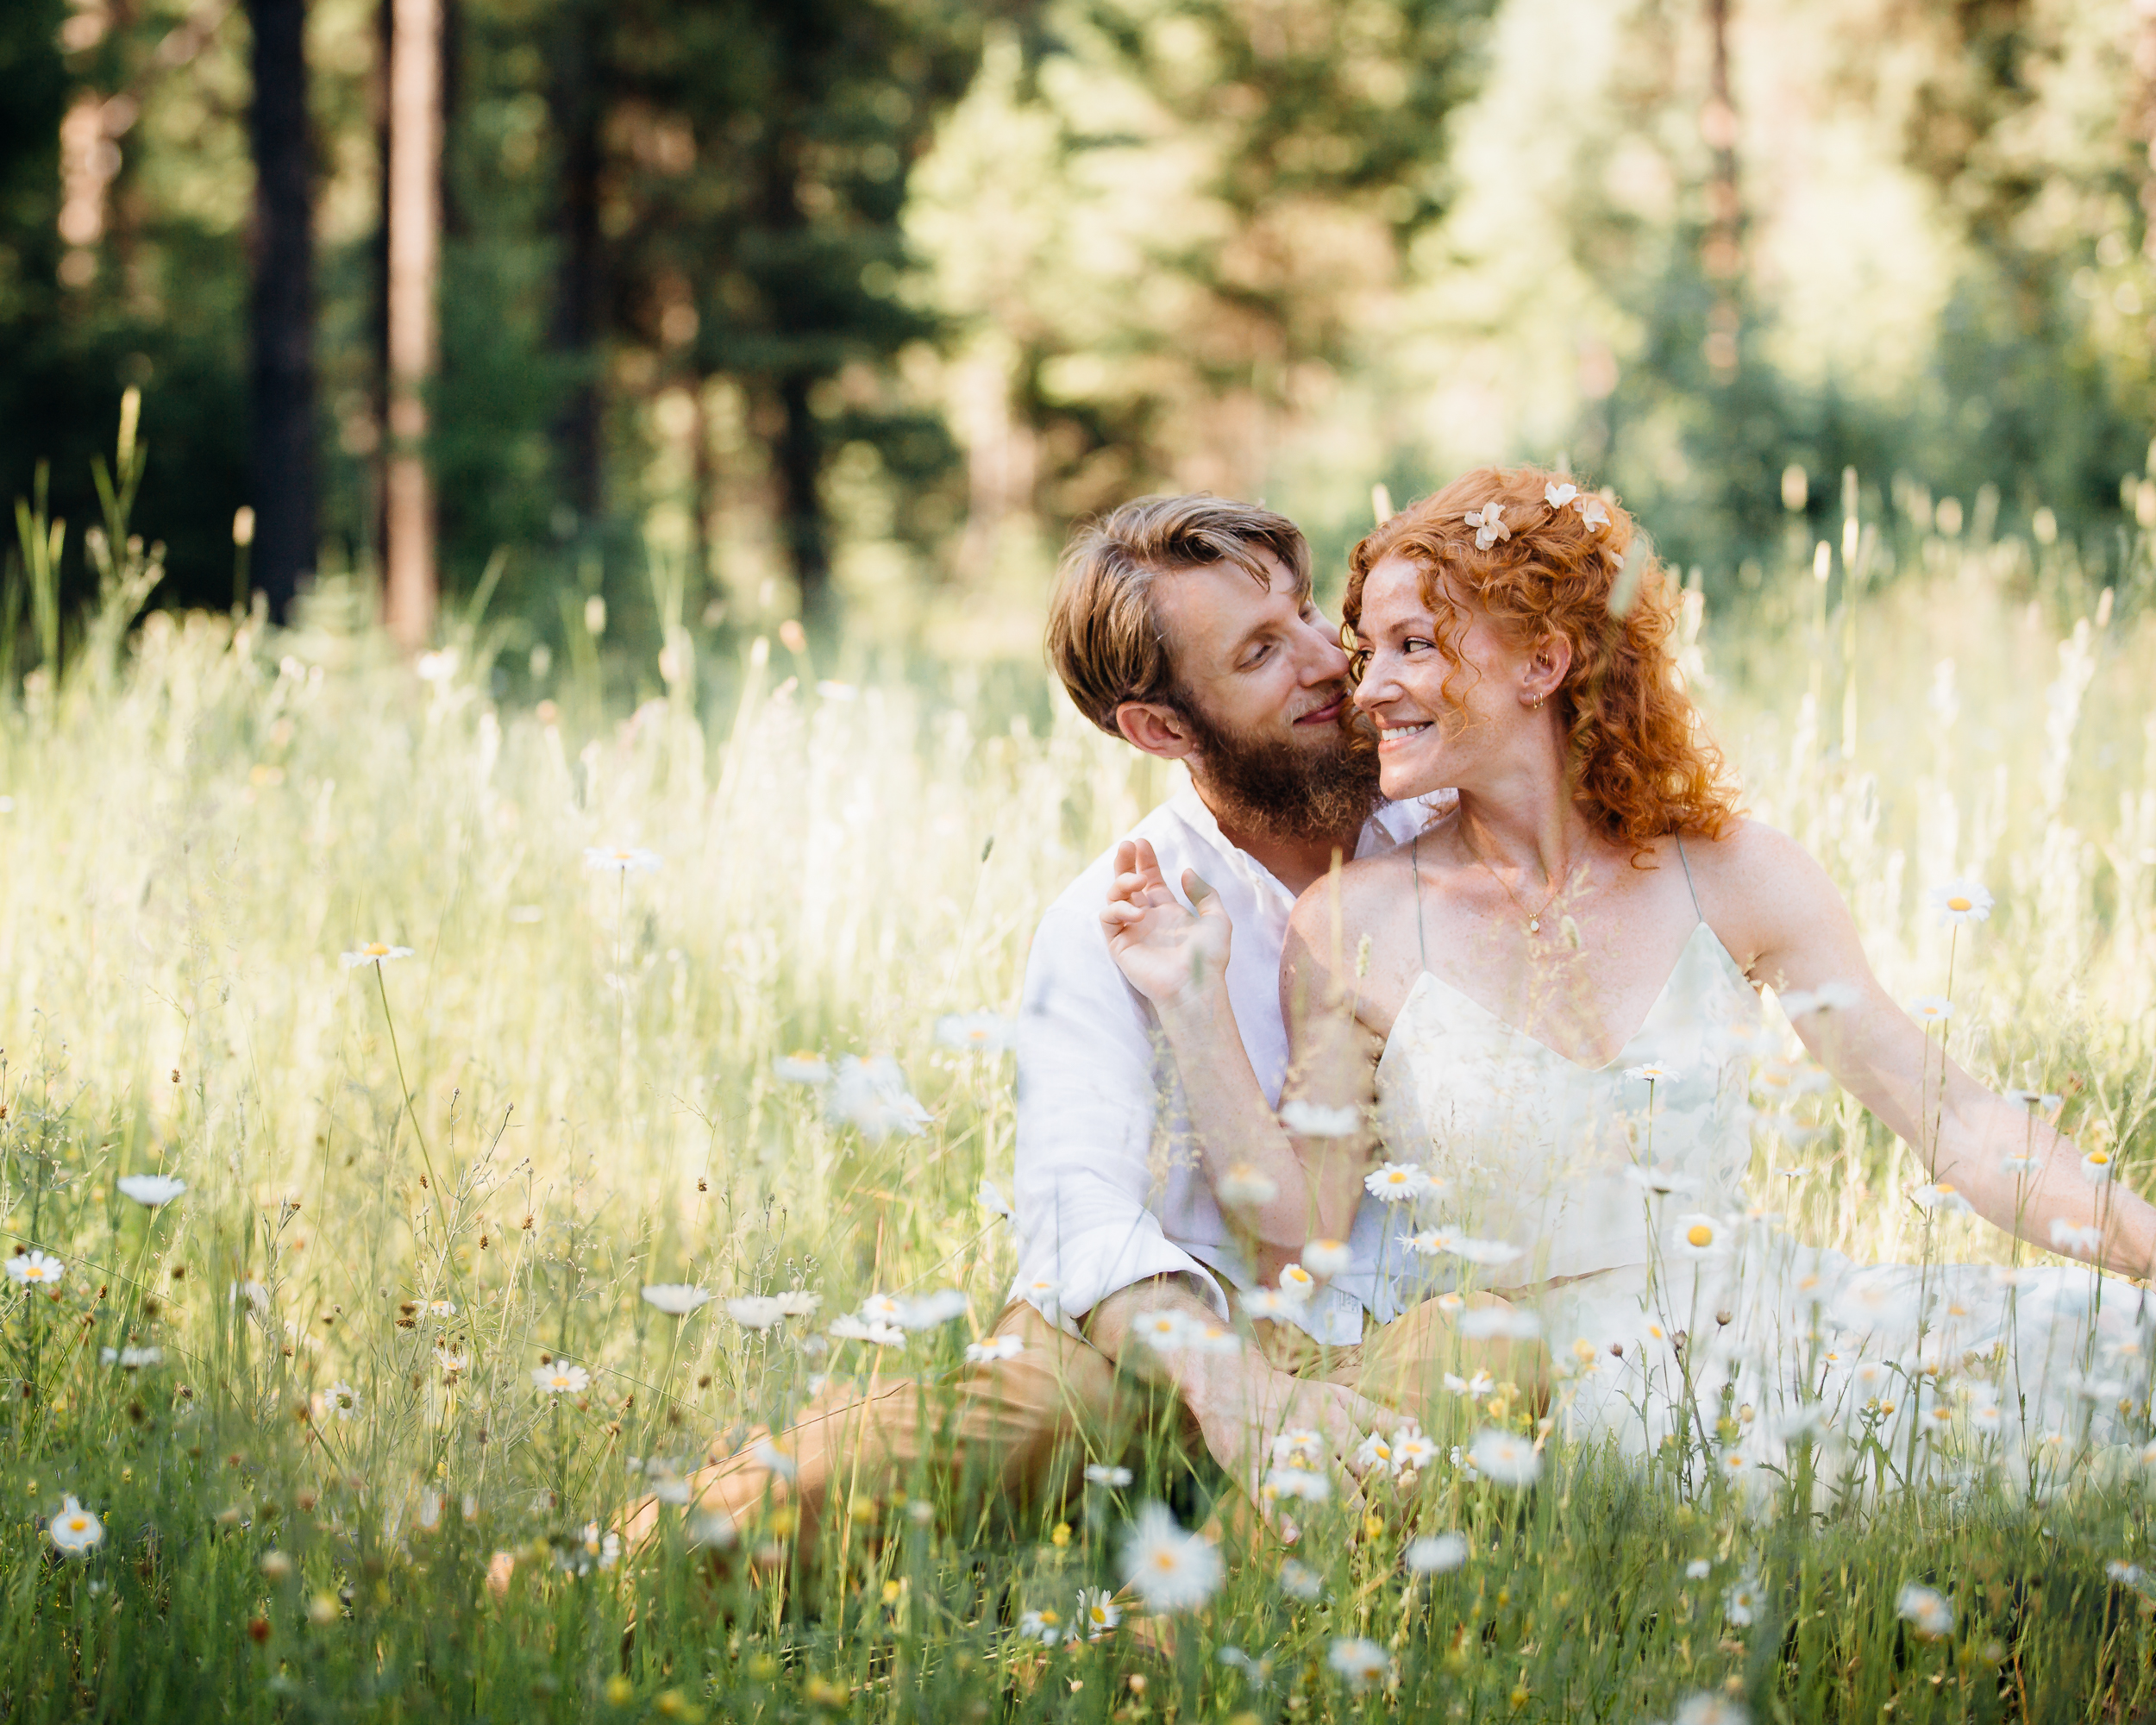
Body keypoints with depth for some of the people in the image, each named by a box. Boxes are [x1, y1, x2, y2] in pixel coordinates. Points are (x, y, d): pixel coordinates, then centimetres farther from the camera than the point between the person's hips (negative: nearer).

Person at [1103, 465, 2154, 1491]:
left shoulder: (1732, 880, -1)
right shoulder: (1351, 927, -5)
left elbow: (1959, 1123, -2)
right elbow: (1302, 1230, -5)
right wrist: (1196, 1011, -14)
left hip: (1772, 1333, 2)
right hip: (1536, 1410, -2)